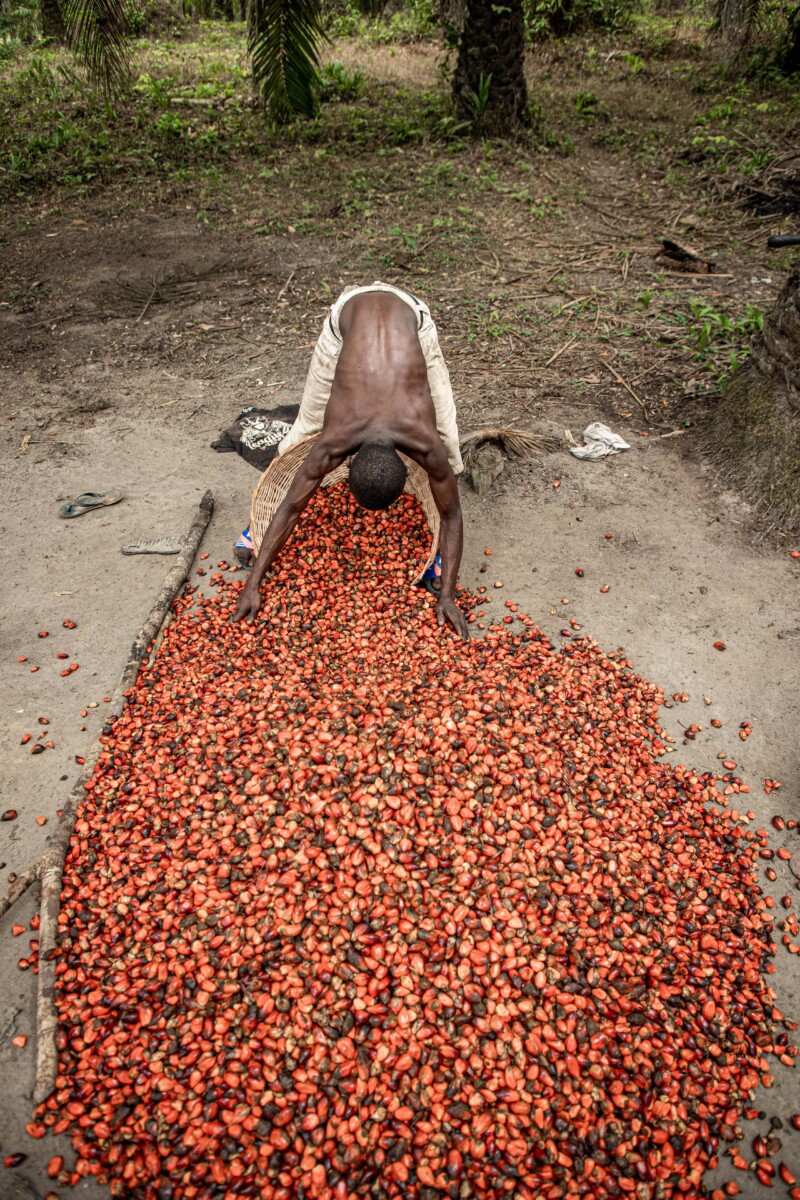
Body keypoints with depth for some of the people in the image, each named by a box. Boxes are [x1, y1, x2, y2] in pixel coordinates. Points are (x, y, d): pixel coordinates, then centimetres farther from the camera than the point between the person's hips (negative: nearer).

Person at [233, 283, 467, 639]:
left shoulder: (426, 444, -36)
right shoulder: (332, 444, -34)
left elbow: (452, 515, -24)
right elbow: (290, 507, -24)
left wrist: (447, 595, -27)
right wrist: (253, 585, -24)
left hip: (409, 313, 0)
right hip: (350, 312, 0)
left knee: (443, 433, -5)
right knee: (309, 425, 1)